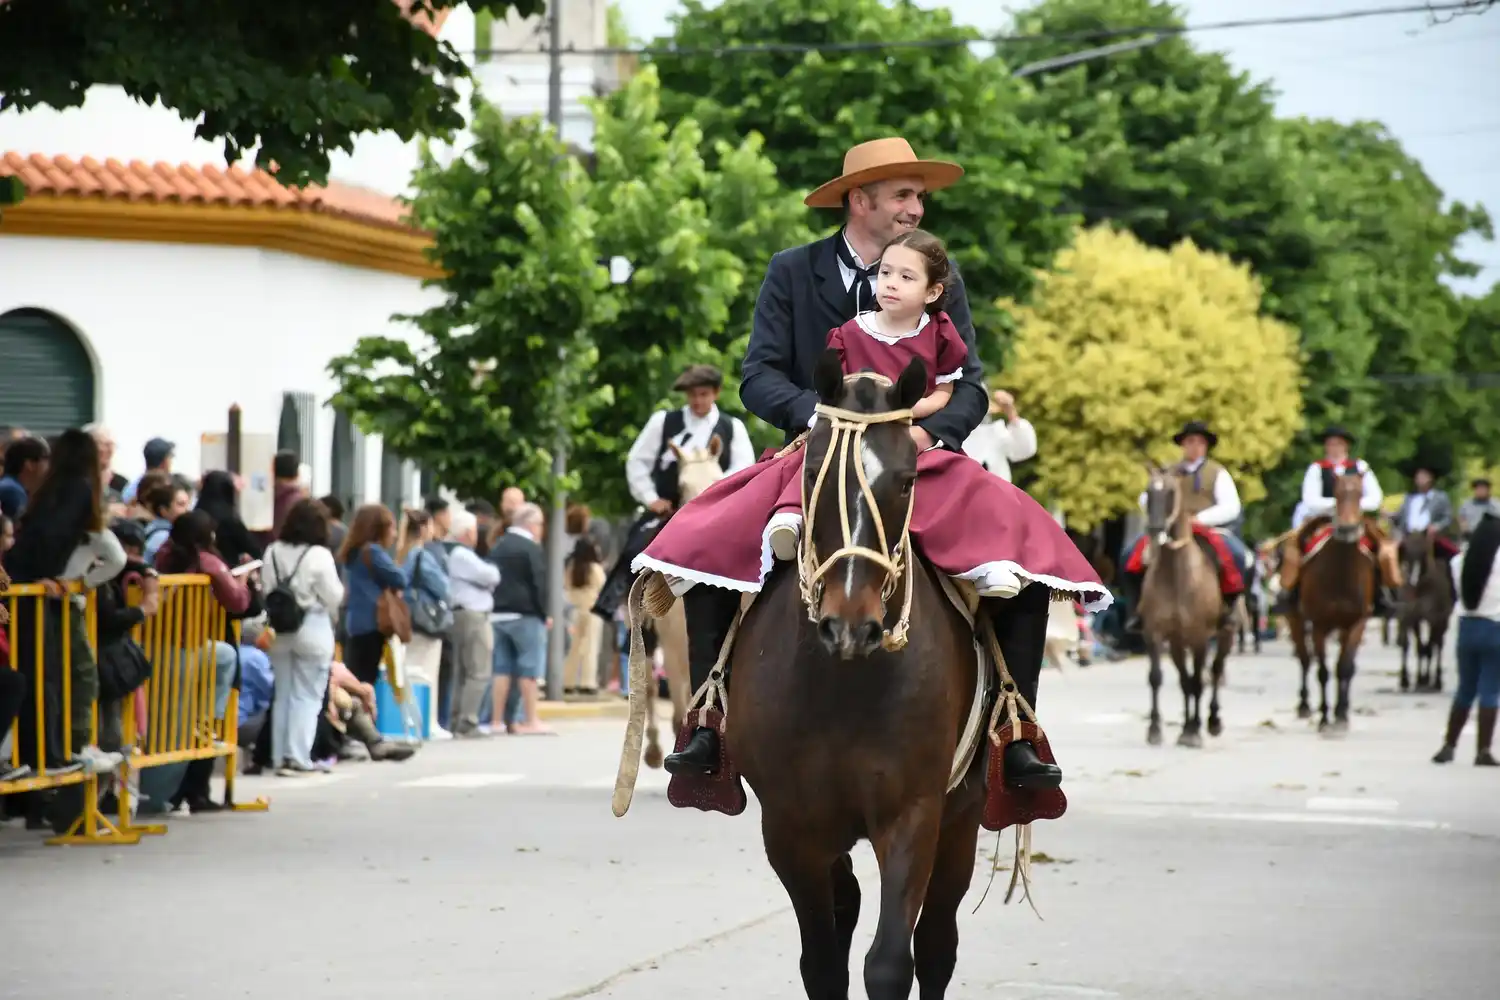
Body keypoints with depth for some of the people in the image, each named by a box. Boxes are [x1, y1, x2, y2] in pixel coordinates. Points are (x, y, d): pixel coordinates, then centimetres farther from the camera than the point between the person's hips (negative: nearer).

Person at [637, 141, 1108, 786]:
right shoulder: (793, 272, 4)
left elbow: (968, 386, 2)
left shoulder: (942, 279, 8)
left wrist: (929, 430, -19)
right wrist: (817, 412, -22)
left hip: (923, 466, 1)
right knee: (706, 543, -23)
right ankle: (708, 726, -14)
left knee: (1028, 551, -22)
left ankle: (1015, 736, -15)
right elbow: (759, 378, -3)